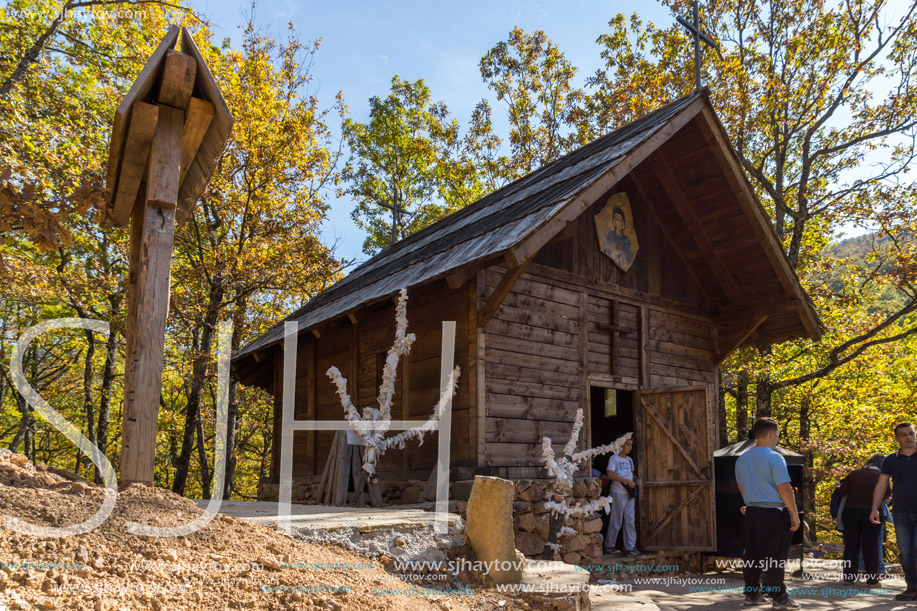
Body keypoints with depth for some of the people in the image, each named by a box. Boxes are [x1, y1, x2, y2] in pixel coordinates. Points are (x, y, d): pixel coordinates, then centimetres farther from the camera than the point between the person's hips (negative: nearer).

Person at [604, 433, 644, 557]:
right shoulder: (614, 458, -9)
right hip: (618, 493, -7)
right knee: (616, 521, 0)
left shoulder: (629, 459, 14)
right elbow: (610, 475, -21)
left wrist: (636, 480, 1)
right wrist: (627, 481, -25)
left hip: (629, 493, 7)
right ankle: (609, 546, 13)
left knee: (630, 520, 5)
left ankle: (630, 548, 9)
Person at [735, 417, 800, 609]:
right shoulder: (774, 458, -14)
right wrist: (794, 514, -8)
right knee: (775, 557, 0)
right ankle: (779, 598, 6)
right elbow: (784, 489, -16)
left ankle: (751, 594, 18)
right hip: (773, 514, -6)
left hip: (751, 513, 6)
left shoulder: (741, 459, 8)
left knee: (752, 555, 11)